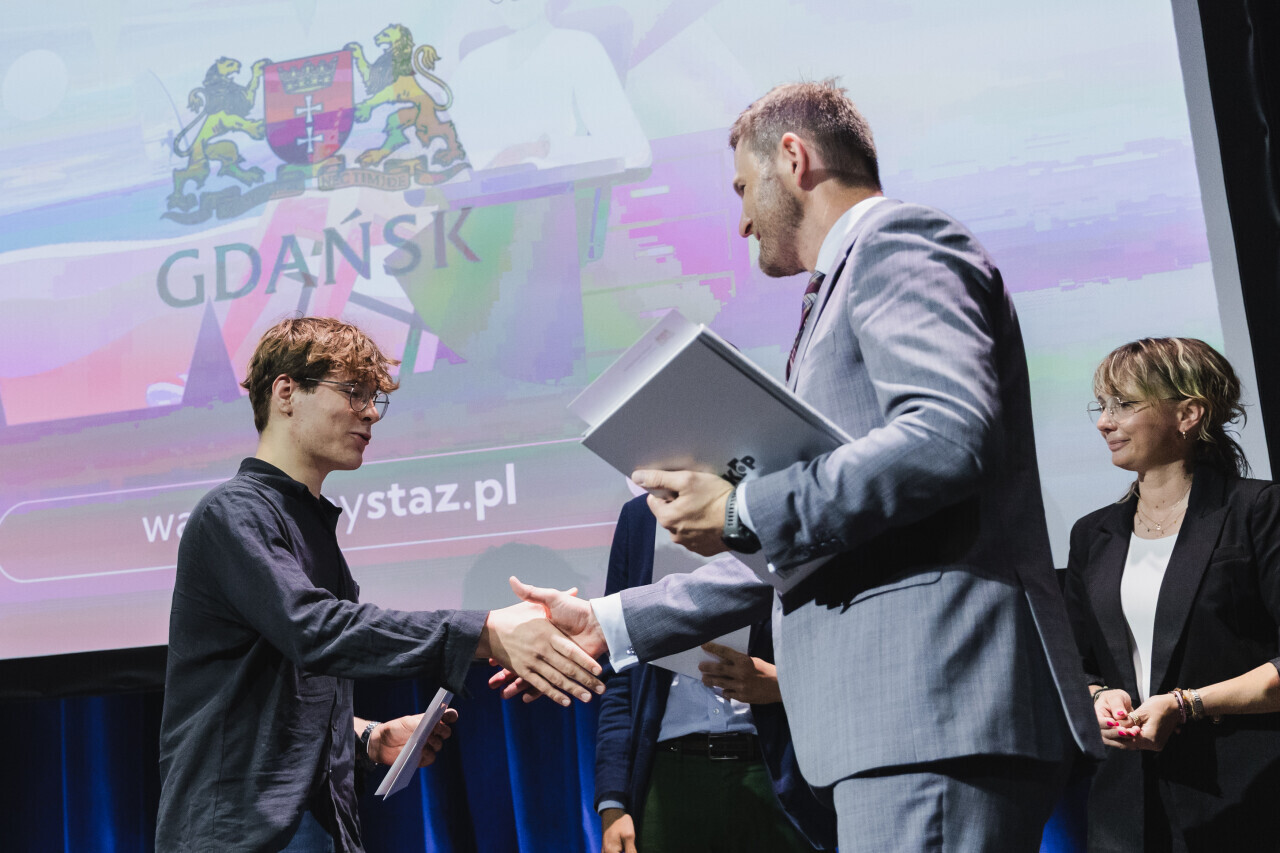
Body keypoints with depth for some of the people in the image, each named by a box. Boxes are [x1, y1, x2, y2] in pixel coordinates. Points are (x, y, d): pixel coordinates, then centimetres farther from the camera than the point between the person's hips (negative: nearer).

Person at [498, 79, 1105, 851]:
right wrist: (612, 623, 25)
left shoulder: (897, 240, -1)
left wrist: (744, 512, -14)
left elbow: (951, 433, -20)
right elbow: (797, 550, 28)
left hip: (936, 703, -9)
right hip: (903, 710, 10)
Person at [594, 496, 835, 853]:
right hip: (669, 781, 2)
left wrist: (780, 684, -14)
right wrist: (612, 802, 0)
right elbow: (619, 675, 8)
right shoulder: (639, 517, 11)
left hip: (774, 780, -1)